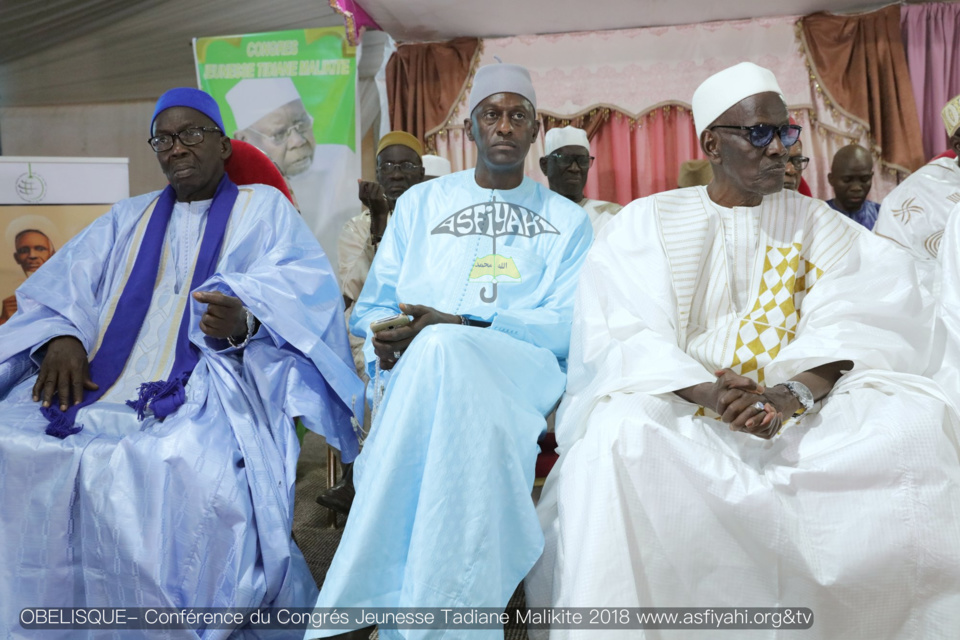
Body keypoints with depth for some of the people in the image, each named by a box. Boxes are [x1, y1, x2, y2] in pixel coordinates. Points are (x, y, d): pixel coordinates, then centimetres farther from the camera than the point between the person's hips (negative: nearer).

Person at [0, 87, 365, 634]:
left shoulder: (263, 207, 14)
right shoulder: (128, 219, 28)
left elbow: (304, 288, -3)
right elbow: (65, 285, 17)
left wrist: (243, 320, -25)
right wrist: (60, 335, -7)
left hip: (209, 385, -4)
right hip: (102, 382, 5)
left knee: (191, 470, -34)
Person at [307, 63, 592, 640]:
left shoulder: (568, 222, 17)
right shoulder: (420, 204, 21)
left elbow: (570, 324, 2)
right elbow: (372, 308, 17)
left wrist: (459, 326, -13)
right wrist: (387, 338, -10)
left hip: (522, 368, -1)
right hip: (417, 366, 2)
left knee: (442, 353, -37)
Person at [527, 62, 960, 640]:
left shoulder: (815, 222, 15)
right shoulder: (648, 221, 7)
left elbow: (861, 314, -3)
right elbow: (621, 331, -7)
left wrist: (797, 391, -23)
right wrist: (708, 394, -25)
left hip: (805, 414, 3)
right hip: (681, 412, -2)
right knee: (618, 434, -33)